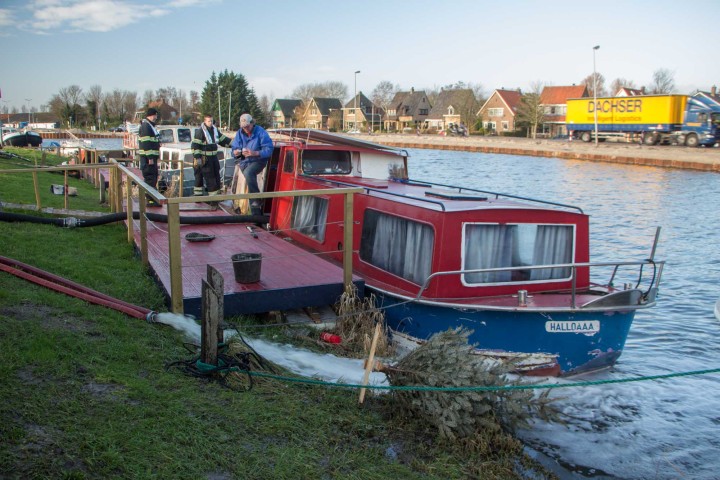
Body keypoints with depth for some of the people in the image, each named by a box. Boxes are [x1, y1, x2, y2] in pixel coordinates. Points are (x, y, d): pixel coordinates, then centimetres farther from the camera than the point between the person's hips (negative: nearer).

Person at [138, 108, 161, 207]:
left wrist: (157, 154, 24)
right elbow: (146, 143, -20)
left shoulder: (151, 126, 20)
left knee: (153, 177, 15)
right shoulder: (145, 126, -13)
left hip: (152, 156, 10)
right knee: (150, 178, -10)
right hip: (148, 157, -10)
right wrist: (150, 157, -23)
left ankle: (152, 199, 22)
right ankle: (151, 200, -9)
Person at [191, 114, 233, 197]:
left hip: (213, 157, 8)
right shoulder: (199, 132, -12)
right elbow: (195, 146, -16)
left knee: (216, 177, 12)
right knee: (209, 178, -7)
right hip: (204, 159, -8)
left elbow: (223, 140, 20)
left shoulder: (215, 130, 10)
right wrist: (197, 158, -23)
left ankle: (217, 194, 22)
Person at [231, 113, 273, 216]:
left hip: (258, 160, -6)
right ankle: (256, 213, 12)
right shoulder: (240, 133, 4)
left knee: (248, 173, -36)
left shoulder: (260, 132, -11)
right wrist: (236, 152, -18)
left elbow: (269, 149, -17)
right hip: (245, 162, 6)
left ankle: (257, 199, -29)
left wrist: (255, 153, -31)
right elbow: (234, 147, 7)